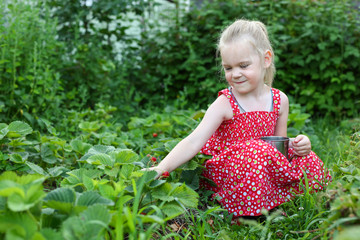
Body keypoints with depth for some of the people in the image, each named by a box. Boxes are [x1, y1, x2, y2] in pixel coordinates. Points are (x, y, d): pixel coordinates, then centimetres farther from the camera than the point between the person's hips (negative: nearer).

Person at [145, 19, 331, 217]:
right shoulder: (225, 104, -13)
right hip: (226, 170, -5)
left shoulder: (280, 100, 2)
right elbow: (194, 142, -23)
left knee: (308, 160, -13)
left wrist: (297, 145, -9)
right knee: (258, 151, -34)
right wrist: (162, 168, -37)